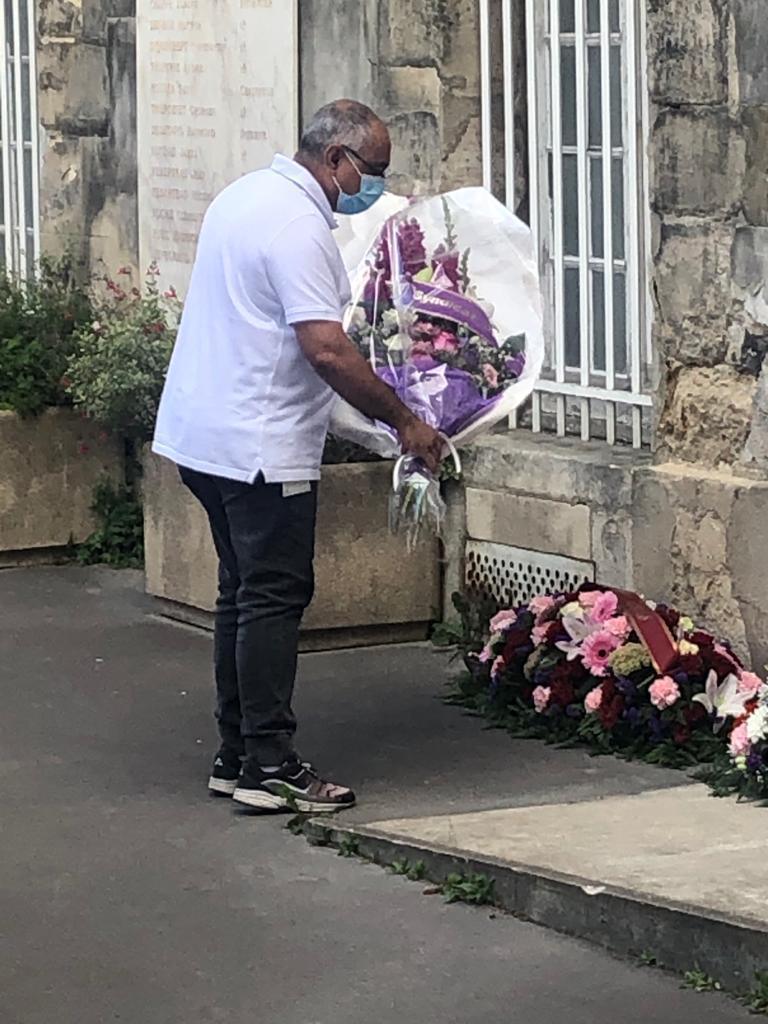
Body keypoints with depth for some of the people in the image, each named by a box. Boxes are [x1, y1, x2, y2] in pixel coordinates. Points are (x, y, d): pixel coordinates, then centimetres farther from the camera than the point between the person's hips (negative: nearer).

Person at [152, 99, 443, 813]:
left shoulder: (244, 196, 14)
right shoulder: (299, 225, -18)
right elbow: (327, 351, -24)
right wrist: (404, 422, -15)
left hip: (201, 433, 10)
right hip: (259, 446, -10)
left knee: (244, 593, 14)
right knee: (274, 598, -7)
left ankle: (236, 756, 17)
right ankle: (269, 766, -6)